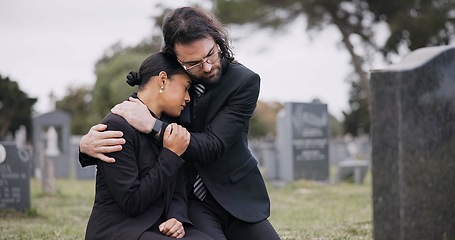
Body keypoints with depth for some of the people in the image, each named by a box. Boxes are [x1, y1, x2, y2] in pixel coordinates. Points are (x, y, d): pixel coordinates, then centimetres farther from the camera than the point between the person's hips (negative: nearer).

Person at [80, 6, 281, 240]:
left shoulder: (245, 82, -15)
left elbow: (212, 146, -23)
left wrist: (153, 125, -35)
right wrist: (88, 142, -26)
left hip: (236, 199, 0)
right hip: (188, 200, 0)